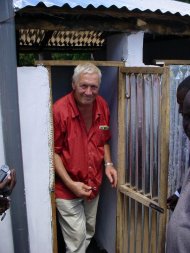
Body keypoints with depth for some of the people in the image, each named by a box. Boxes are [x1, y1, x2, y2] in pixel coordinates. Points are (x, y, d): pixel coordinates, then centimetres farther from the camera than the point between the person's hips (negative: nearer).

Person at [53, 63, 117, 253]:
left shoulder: (102, 106, -3)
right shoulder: (60, 110, -22)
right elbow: (53, 151, -16)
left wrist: (108, 164, -3)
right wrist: (71, 184, -19)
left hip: (93, 184, 6)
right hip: (67, 188, -6)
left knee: (89, 233, 22)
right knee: (77, 238, 4)